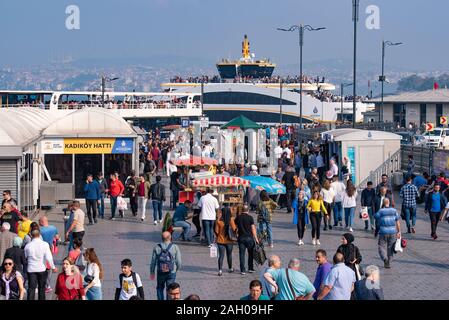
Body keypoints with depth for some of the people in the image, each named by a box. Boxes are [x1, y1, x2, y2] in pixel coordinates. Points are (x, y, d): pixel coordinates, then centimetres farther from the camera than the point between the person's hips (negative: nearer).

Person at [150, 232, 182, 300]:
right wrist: (176, 269, 16)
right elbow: (178, 262, -5)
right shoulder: (175, 247, -8)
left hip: (160, 272, 1)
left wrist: (152, 273, 11)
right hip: (171, 272, -1)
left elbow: (153, 262, -1)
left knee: (160, 288, 20)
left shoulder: (157, 247, -5)